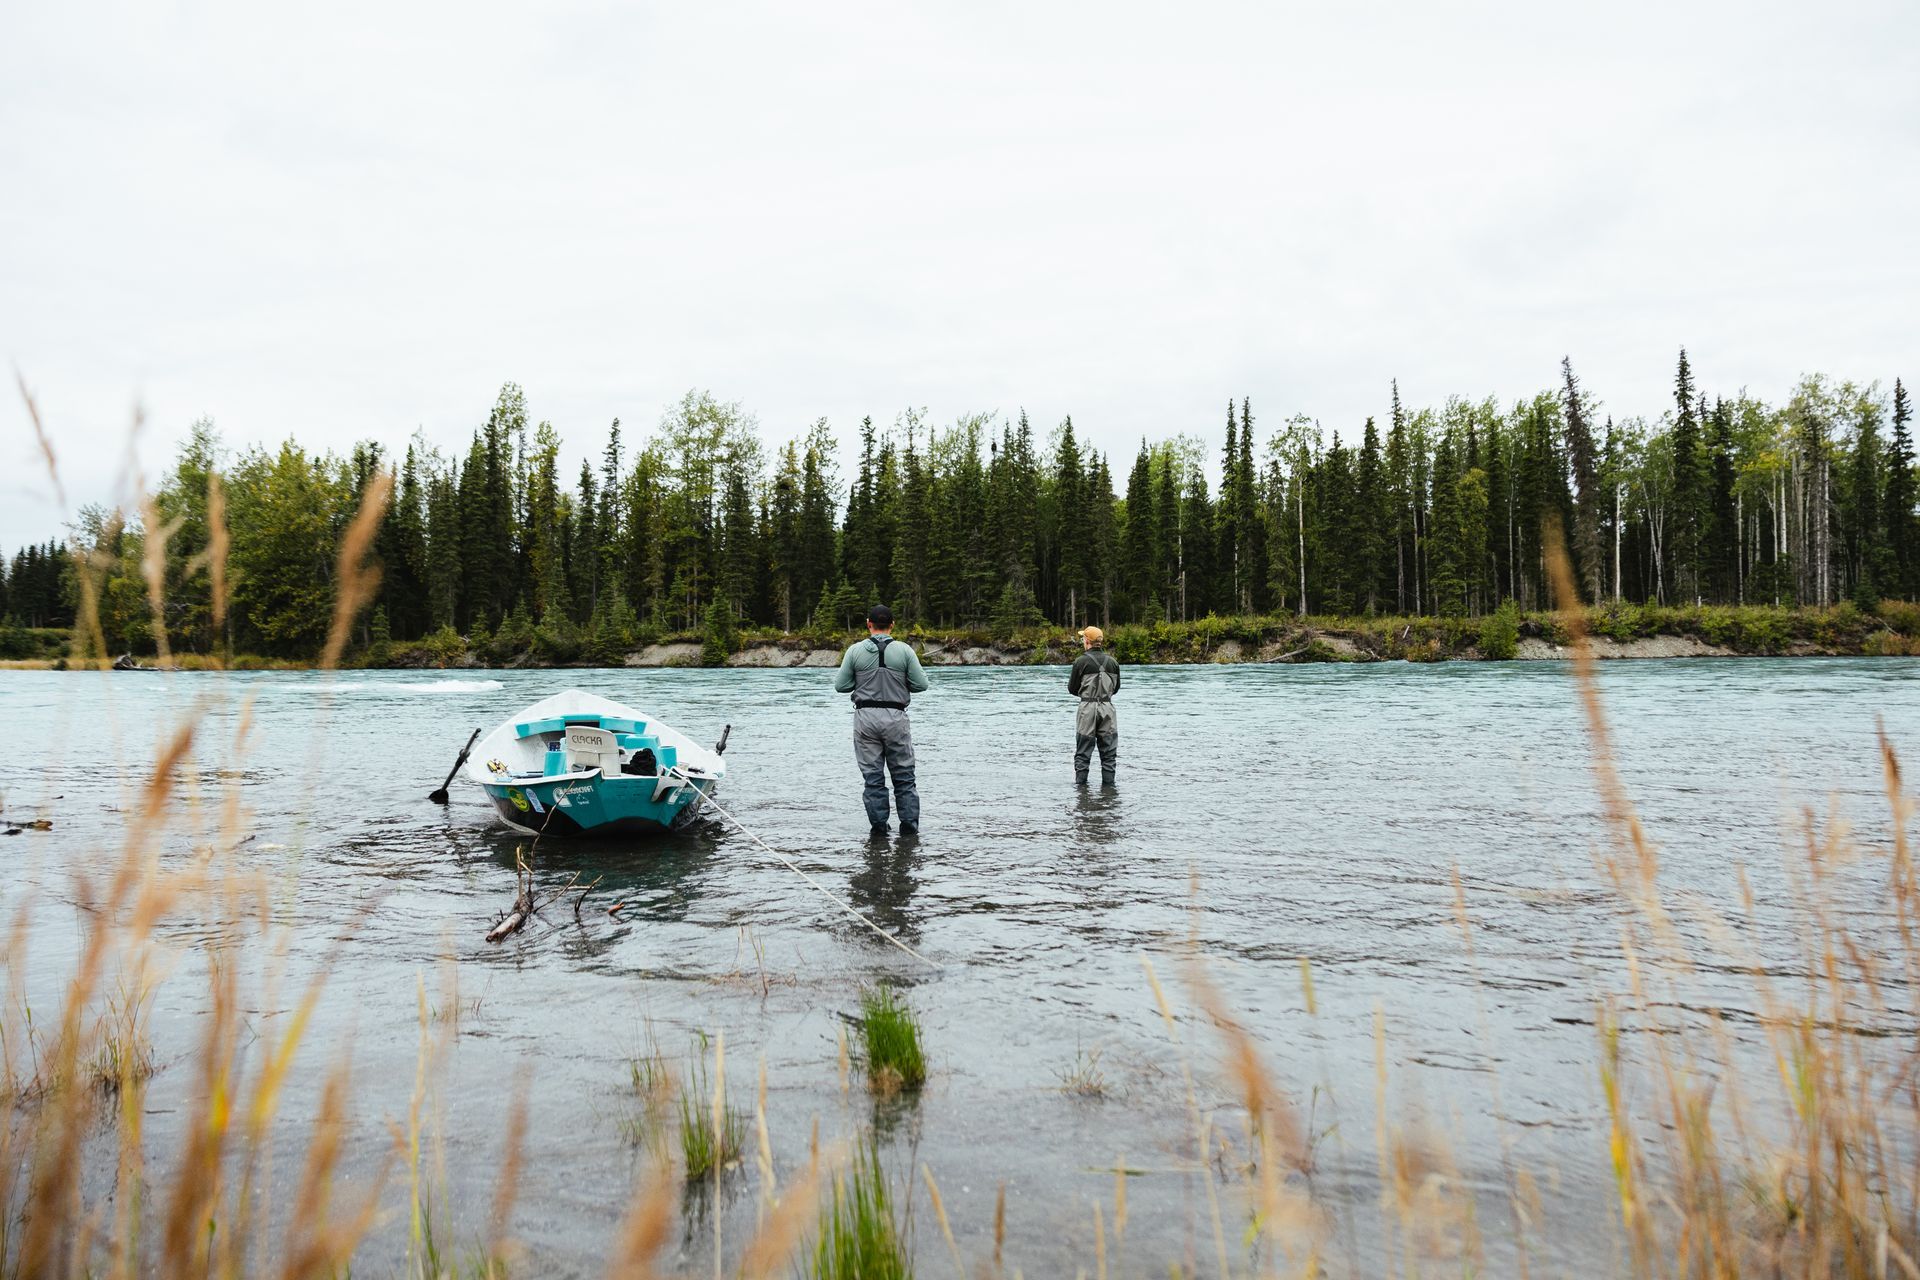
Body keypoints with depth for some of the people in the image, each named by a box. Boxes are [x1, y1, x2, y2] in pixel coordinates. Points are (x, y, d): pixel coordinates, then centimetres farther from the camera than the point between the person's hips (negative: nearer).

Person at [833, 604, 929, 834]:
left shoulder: (855, 650, -2)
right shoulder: (904, 651, -3)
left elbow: (840, 686, 1)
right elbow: (921, 685, -2)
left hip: (865, 717, 0)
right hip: (895, 717, 0)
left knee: (873, 776, 7)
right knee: (904, 775, 9)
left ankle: (879, 825, 8)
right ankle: (909, 824, 7)